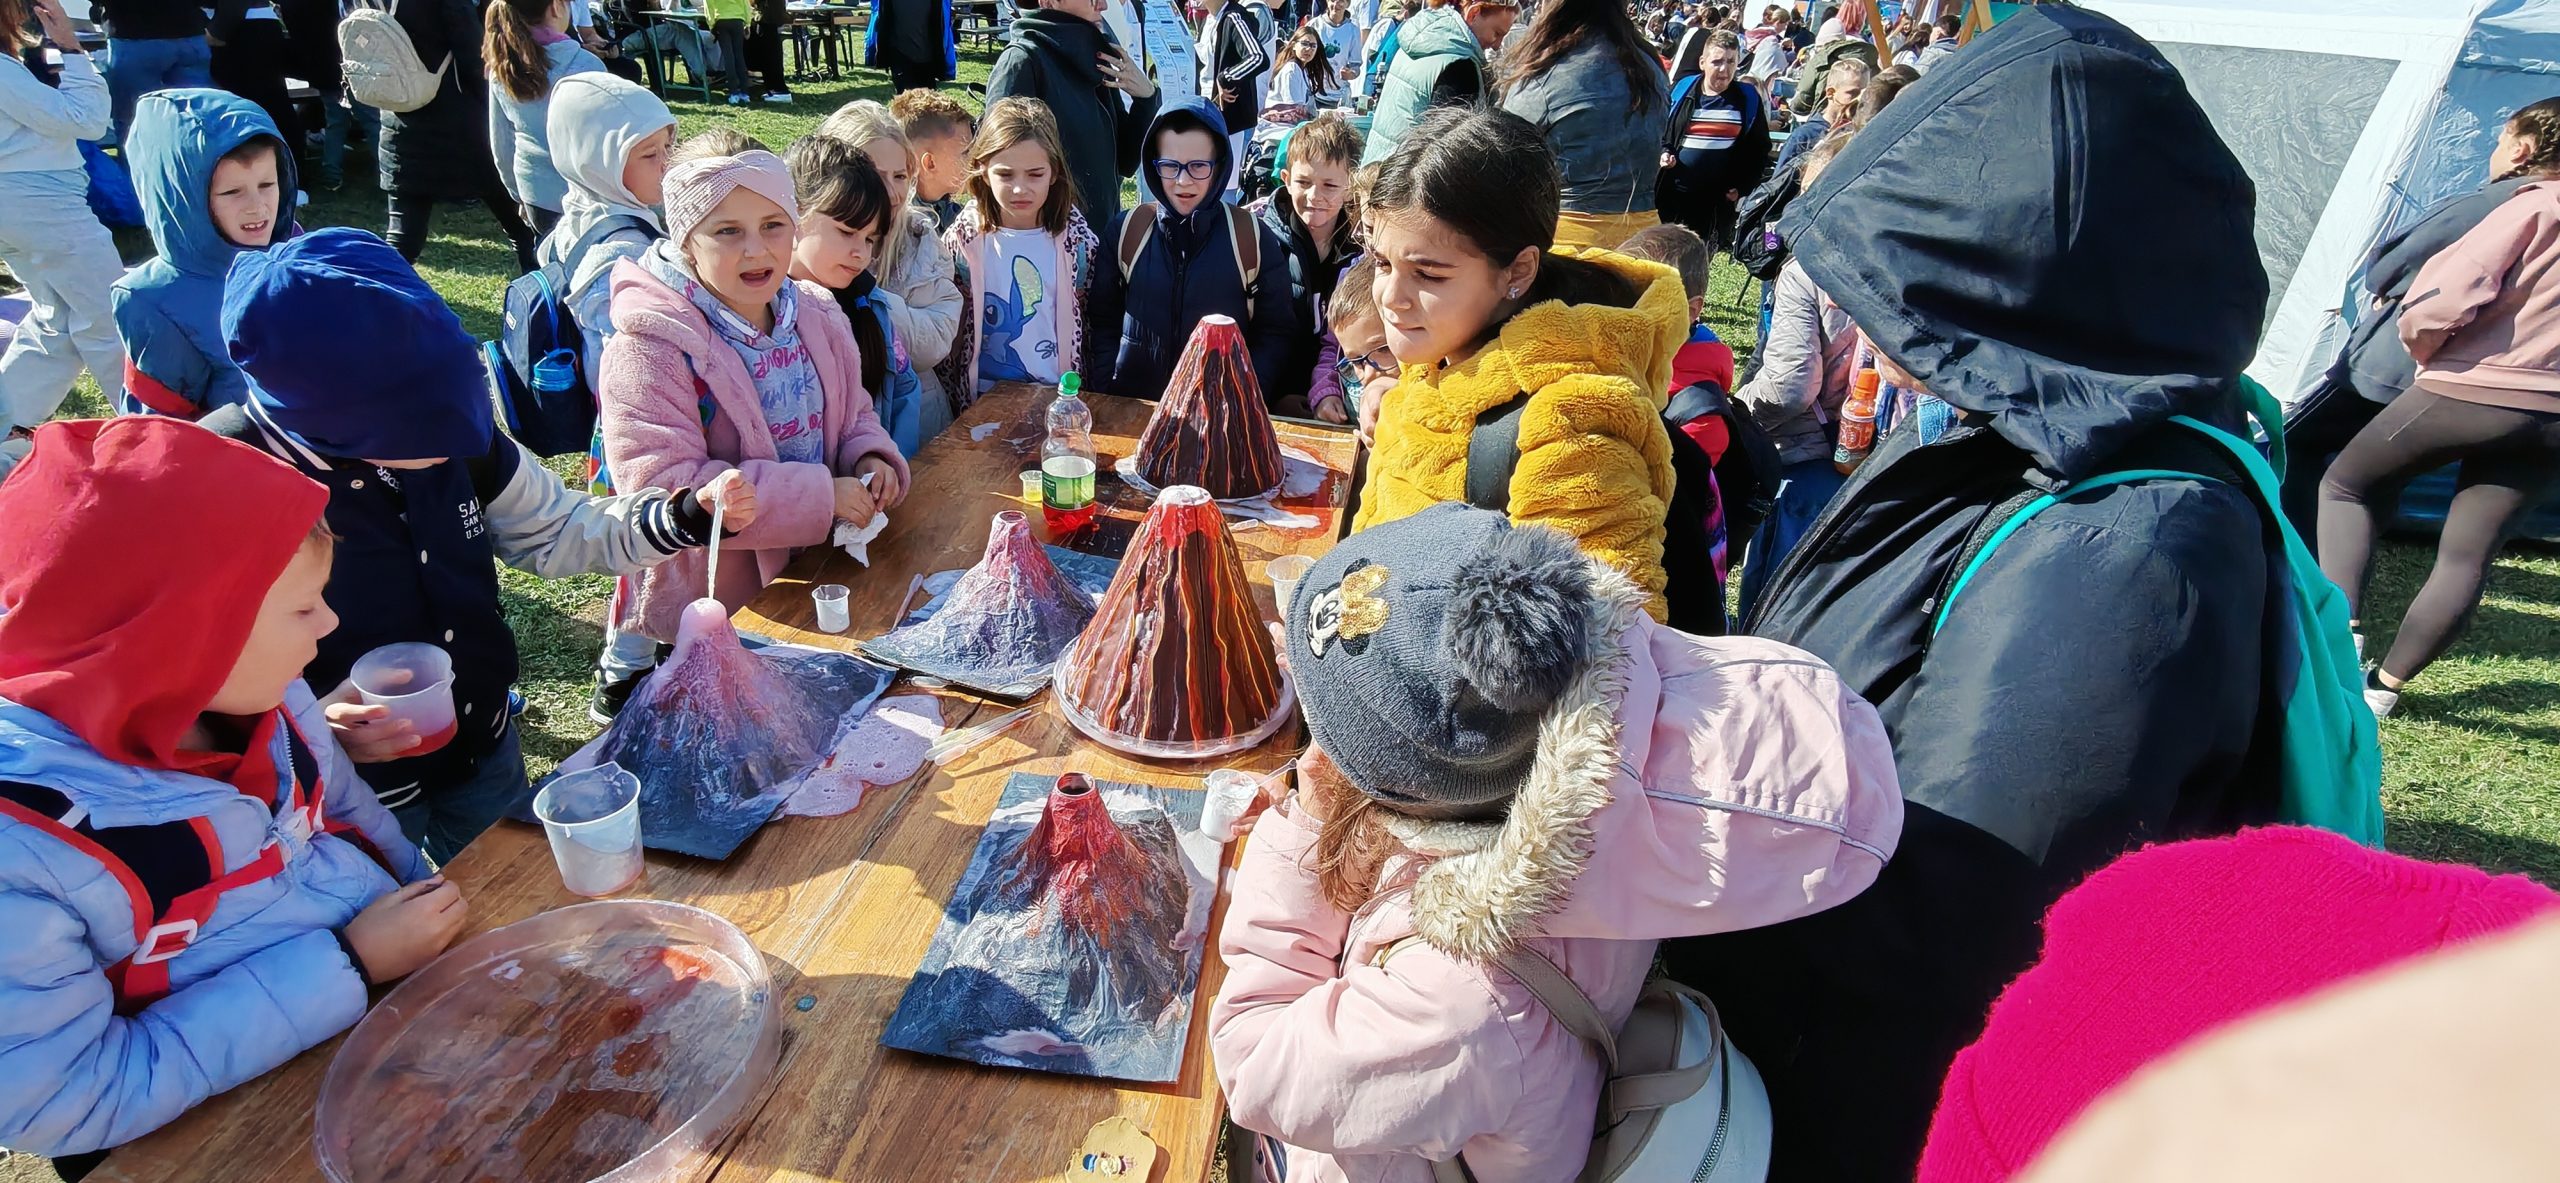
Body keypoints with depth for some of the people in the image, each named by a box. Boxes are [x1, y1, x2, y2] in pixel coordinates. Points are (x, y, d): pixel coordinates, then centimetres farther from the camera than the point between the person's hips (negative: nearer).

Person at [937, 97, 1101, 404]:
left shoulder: (1075, 239, -1)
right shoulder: (963, 240, -3)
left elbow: (1084, 325, 5)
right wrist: (957, 403, -1)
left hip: (1058, 395, 0)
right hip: (983, 400, 0)